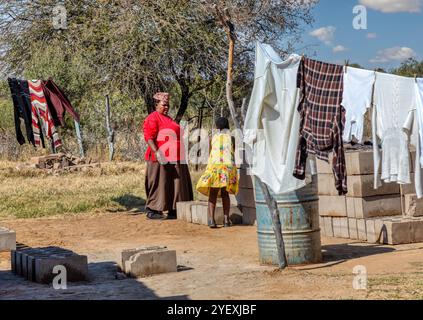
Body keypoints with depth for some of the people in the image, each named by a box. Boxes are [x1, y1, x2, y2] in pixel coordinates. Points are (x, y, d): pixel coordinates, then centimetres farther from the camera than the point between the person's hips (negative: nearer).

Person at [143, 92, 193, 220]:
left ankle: (173, 210, 14)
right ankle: (151, 211, -1)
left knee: (175, 185, 9)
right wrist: (157, 152, -29)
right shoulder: (152, 118, -7)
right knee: (159, 184, -7)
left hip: (174, 159, 9)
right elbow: (148, 137, -17)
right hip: (161, 158, -9)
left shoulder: (168, 119, 21)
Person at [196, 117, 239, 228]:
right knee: (225, 194, 12)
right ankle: (226, 219, 3)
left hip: (214, 165, 0)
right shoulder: (230, 137, 13)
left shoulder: (214, 137, 15)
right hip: (228, 165, 0)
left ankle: (211, 219, -14)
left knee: (213, 194, 1)